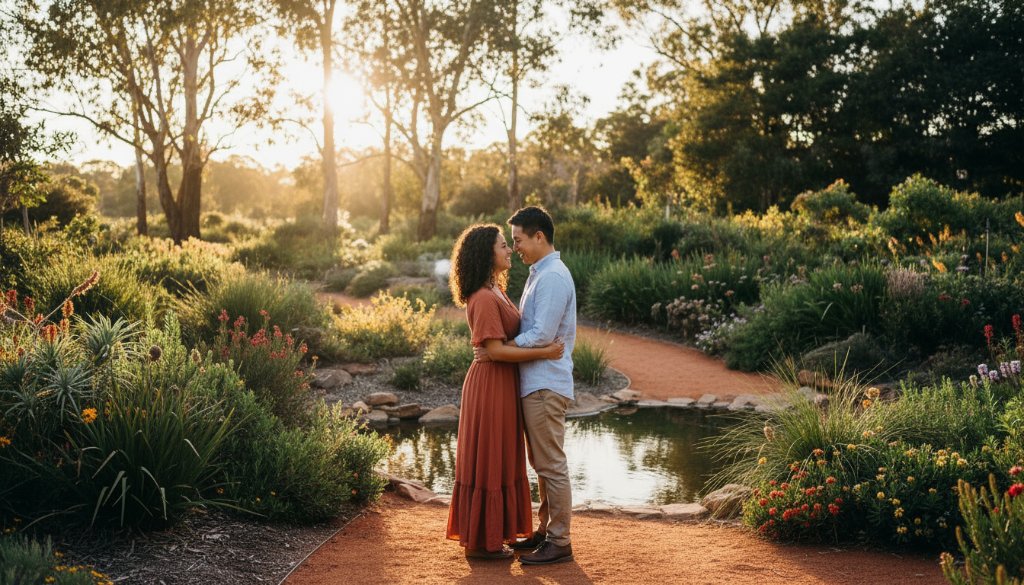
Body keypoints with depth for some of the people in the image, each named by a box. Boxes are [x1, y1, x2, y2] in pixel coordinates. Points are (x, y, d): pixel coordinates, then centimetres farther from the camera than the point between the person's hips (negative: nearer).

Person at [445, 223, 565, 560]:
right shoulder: (483, 298, -19)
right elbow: (495, 349, -23)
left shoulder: (495, 290, 12)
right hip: (491, 383, -10)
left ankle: (486, 535, 26)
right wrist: (543, 353, -21)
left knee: (497, 461, 16)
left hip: (502, 383, 10)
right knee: (488, 460, -1)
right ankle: (481, 542, 9)